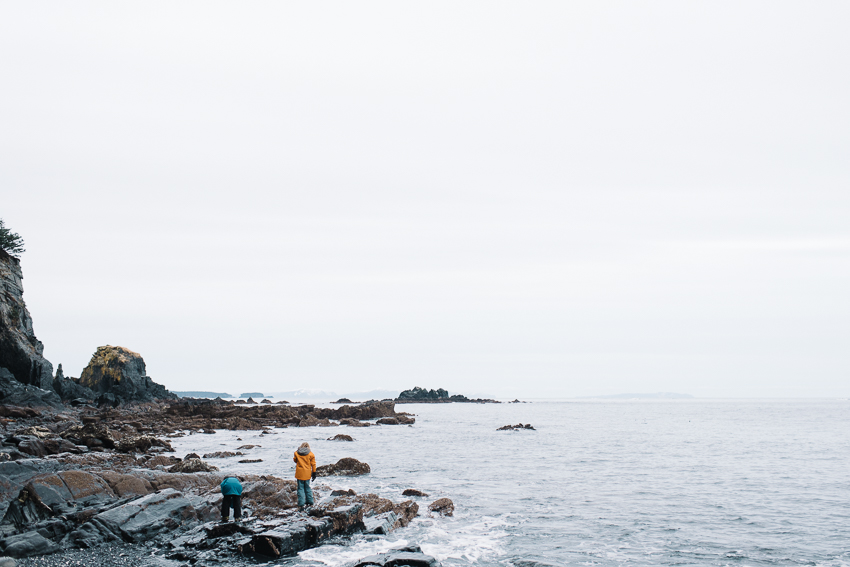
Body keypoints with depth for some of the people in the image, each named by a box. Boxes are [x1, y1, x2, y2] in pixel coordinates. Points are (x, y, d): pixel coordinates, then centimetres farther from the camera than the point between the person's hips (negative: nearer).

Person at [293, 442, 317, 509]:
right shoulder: (310, 454, -2)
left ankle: (301, 504, -6)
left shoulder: (296, 453, -2)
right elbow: (313, 464, 1)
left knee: (300, 488, 1)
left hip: (299, 474, -1)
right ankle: (310, 502, 20)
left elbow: (295, 460, 15)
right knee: (307, 487, 16)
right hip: (307, 474, 1)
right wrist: (314, 473, 7)